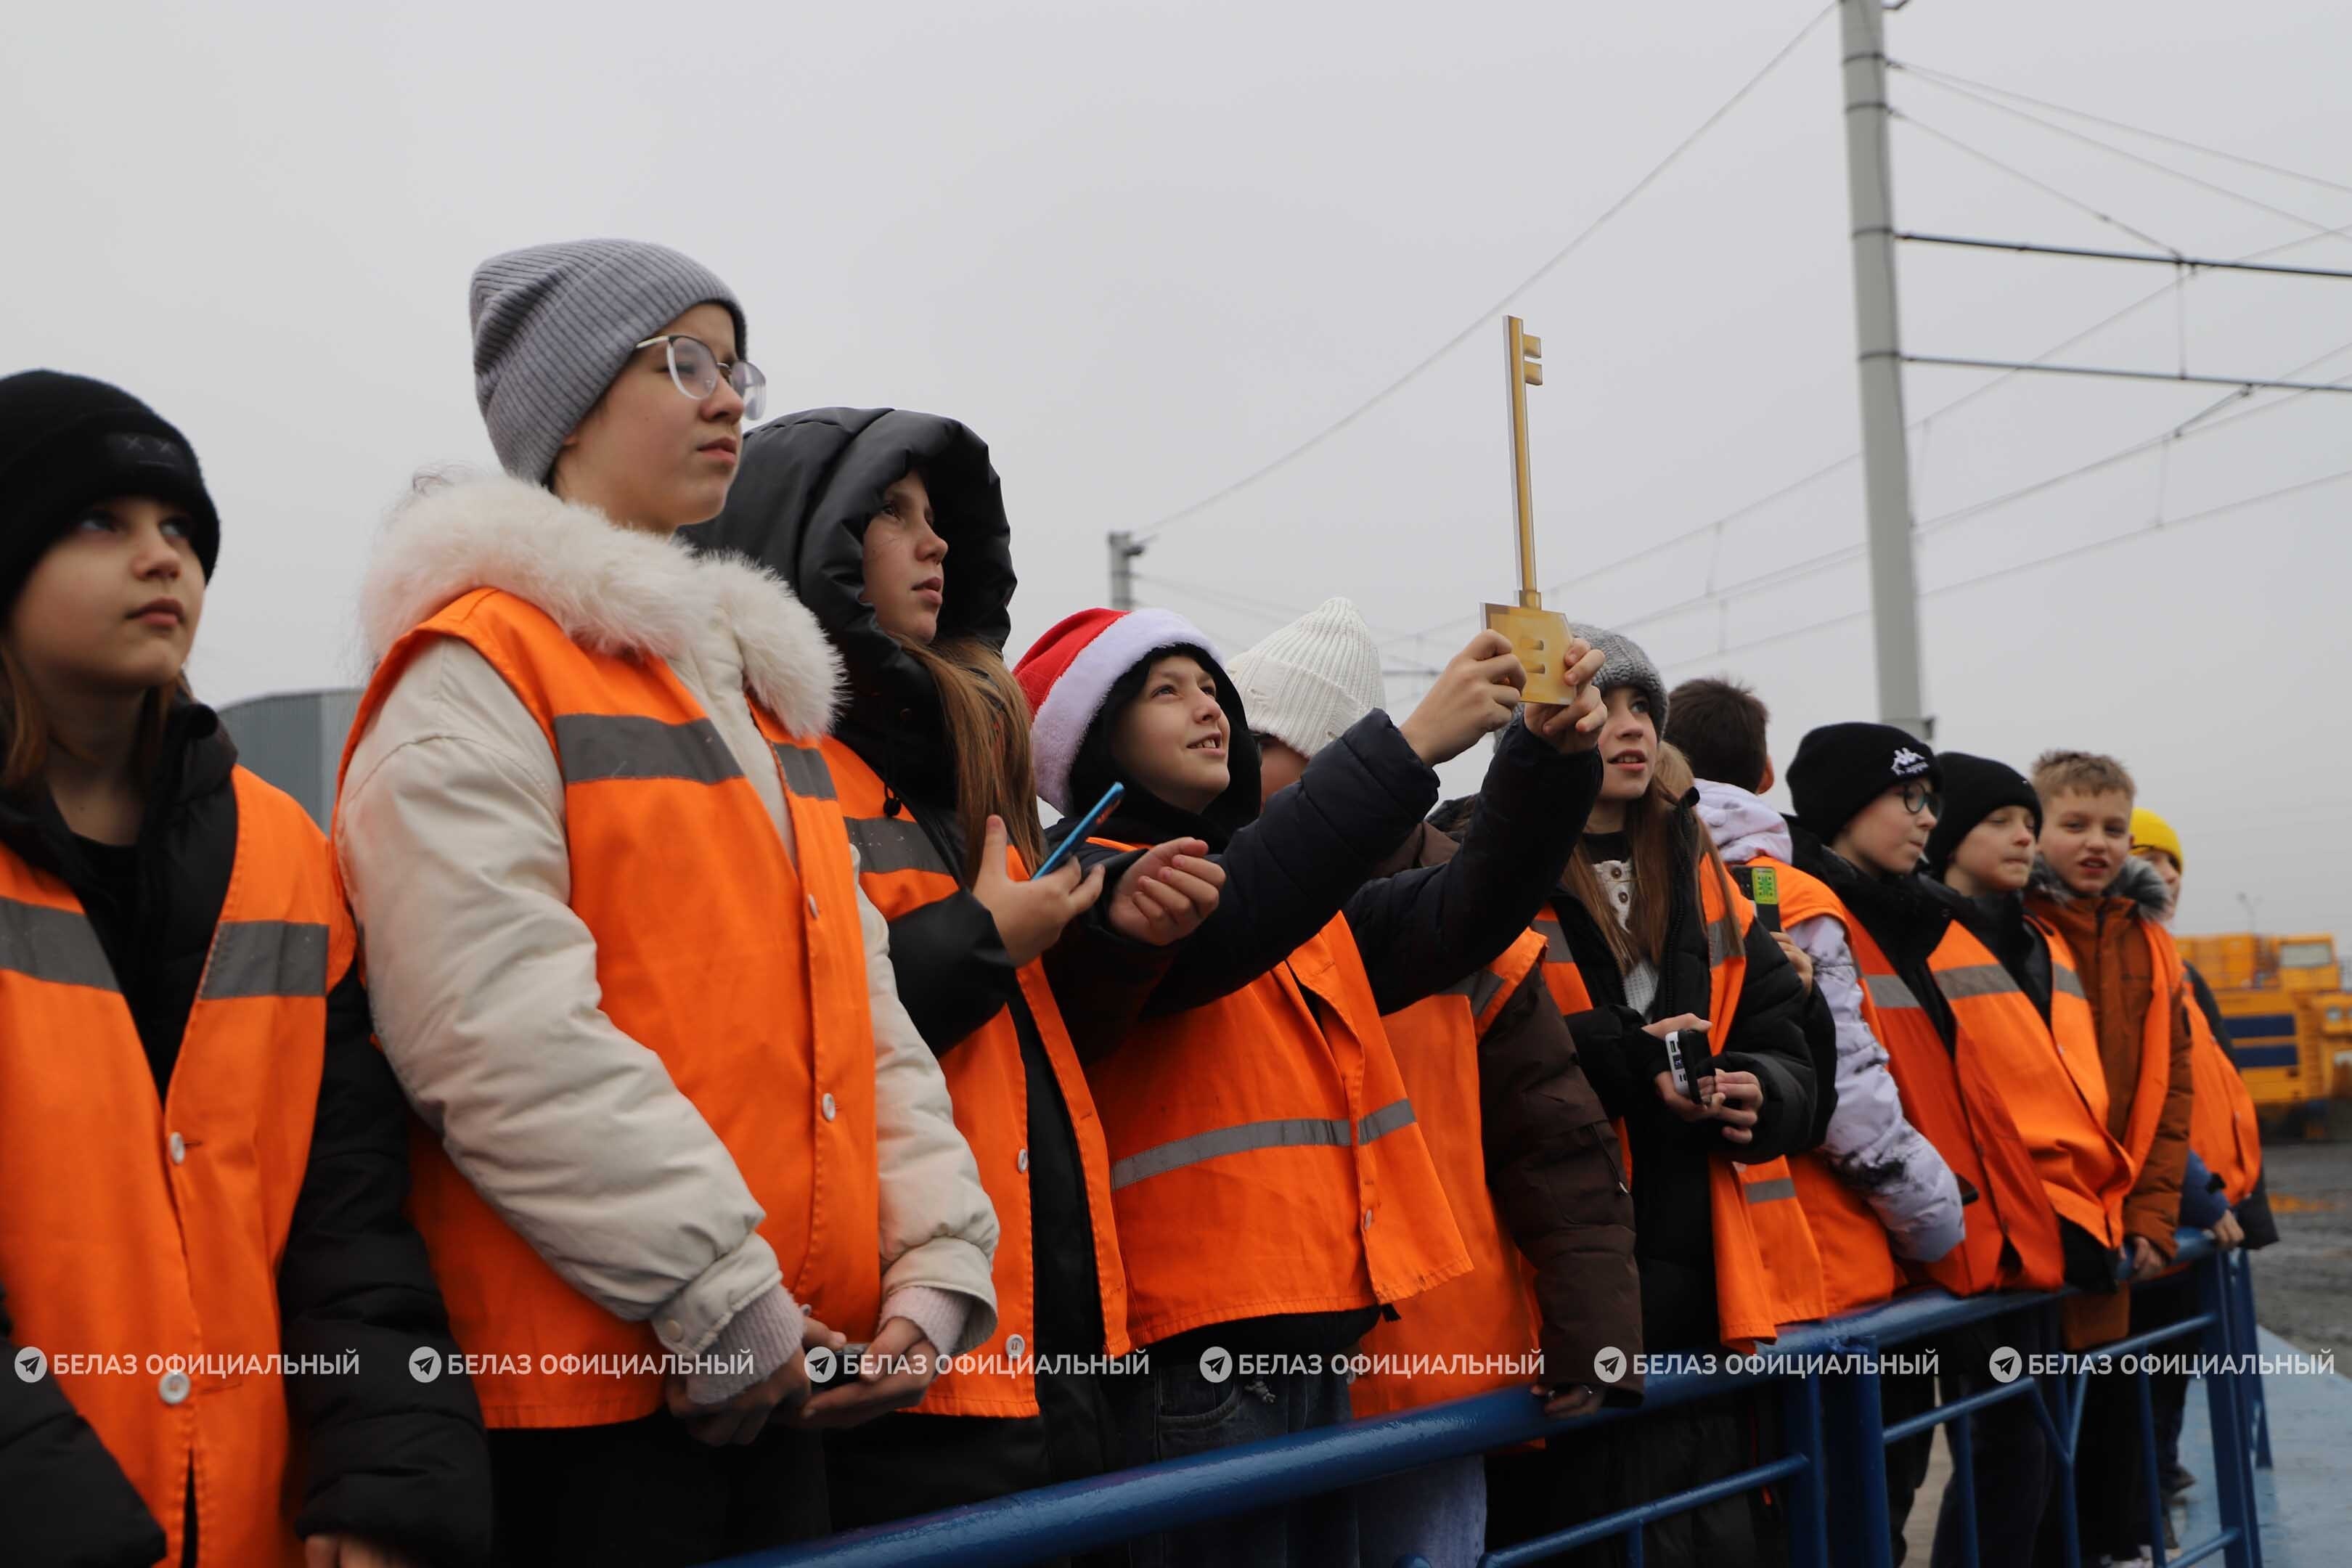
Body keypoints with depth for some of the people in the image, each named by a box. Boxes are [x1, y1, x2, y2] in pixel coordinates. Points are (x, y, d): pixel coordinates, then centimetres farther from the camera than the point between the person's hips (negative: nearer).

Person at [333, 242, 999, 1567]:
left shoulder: (751, 677, 18)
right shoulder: (476, 669, -6)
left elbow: (861, 1004, 15)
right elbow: (503, 1037, -18)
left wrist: (937, 1265, 4)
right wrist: (721, 1305, -18)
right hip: (595, 1377, -7)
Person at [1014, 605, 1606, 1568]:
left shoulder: (1304, 895, 18)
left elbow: (1457, 917, 8)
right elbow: (1216, 923, -25)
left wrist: (1541, 758, -8)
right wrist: (1412, 743, -26)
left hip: (1321, 1329, 8)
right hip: (1200, 1346, -8)